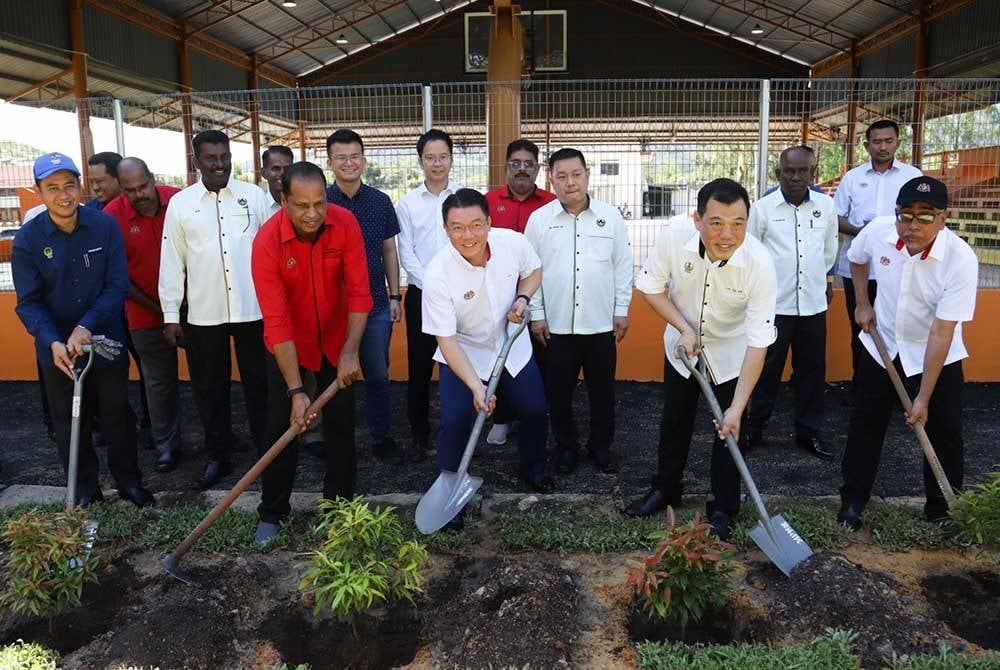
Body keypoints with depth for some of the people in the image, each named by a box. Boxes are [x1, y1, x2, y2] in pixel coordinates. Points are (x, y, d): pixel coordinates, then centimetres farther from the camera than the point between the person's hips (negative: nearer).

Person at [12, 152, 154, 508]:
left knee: (117, 415, 12)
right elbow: (29, 302, -9)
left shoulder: (105, 226, -11)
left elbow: (117, 286, -11)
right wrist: (53, 342, -24)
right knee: (70, 423, 13)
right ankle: (85, 490, 30)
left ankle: (129, 482, 30)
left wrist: (85, 327, -21)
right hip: (57, 350, 1)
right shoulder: (28, 239, -9)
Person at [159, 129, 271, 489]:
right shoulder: (180, 203, 4)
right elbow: (171, 262, 4)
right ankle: (217, 456, 25)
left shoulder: (254, 195, 2)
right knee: (209, 388, 11)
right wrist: (171, 314, 2)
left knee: (258, 384, 9)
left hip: (254, 309, -1)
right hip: (203, 314, 1)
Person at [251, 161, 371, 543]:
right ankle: (272, 513, 20)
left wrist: (350, 351, -23)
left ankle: (340, 506, 25)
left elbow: (358, 292, -15)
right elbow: (277, 322, -27)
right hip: (288, 345, -2)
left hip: (336, 340, 2)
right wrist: (296, 390, -29)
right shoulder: (267, 242, -26)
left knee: (341, 423, 8)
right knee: (282, 426, 3)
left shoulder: (345, 224, -19)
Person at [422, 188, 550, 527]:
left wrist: (522, 298, -17)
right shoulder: (437, 275, -30)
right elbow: (447, 340, -26)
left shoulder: (513, 242, -21)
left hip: (512, 348, 4)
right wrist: (475, 385, -36)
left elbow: (533, 270, 4)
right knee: (455, 420, -15)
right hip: (463, 355, -3)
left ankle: (533, 468, 42)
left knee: (535, 410, 12)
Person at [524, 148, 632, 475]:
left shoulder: (610, 216, 1)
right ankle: (566, 446, 27)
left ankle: (601, 446, 28)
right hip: (556, 324, 0)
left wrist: (621, 310, 3)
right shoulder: (539, 219, 0)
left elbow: (622, 265, 5)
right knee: (559, 392, 9)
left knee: (603, 390, 11)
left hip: (601, 323, 1)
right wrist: (537, 315, 0)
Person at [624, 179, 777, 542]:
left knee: (728, 430, 4)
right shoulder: (674, 235, -30)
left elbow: (758, 342, -30)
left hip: (731, 352, -2)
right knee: (674, 421, 17)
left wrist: (737, 408, -31)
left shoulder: (760, 263, -34)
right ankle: (665, 490, 38)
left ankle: (723, 509, 25)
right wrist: (684, 329, -23)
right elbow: (651, 288, -11)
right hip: (682, 343, 3)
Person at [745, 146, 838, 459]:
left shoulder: (827, 206, 3)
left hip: (813, 304, 3)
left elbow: (829, 251, 17)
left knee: (812, 371, 10)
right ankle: (754, 428, 20)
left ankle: (808, 432, 23)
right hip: (773, 304, -3)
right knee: (767, 369, 6)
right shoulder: (762, 208, -6)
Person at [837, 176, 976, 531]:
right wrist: (862, 304, 1)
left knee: (945, 433, 1)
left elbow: (941, 333, -28)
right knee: (865, 424, 8)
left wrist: (923, 399, -25)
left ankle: (941, 511, 21)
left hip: (937, 355, -2)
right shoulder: (878, 230, -20)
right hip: (881, 345, 3)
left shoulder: (961, 260, -29)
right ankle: (853, 501, 22)